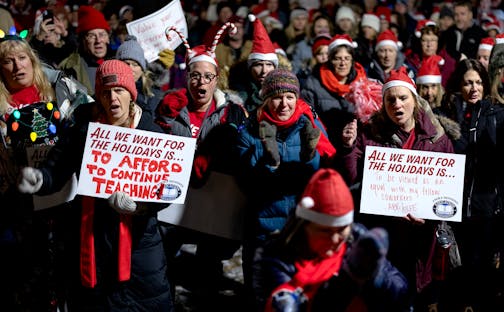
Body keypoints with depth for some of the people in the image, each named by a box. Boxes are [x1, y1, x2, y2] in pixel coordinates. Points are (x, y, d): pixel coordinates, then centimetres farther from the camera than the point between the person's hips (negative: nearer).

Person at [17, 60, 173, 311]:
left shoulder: (151, 132, -1)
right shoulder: (84, 129, 2)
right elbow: (56, 171, -4)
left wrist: (140, 205, -27)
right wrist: (38, 179, -27)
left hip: (137, 234, -1)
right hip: (90, 235, 1)